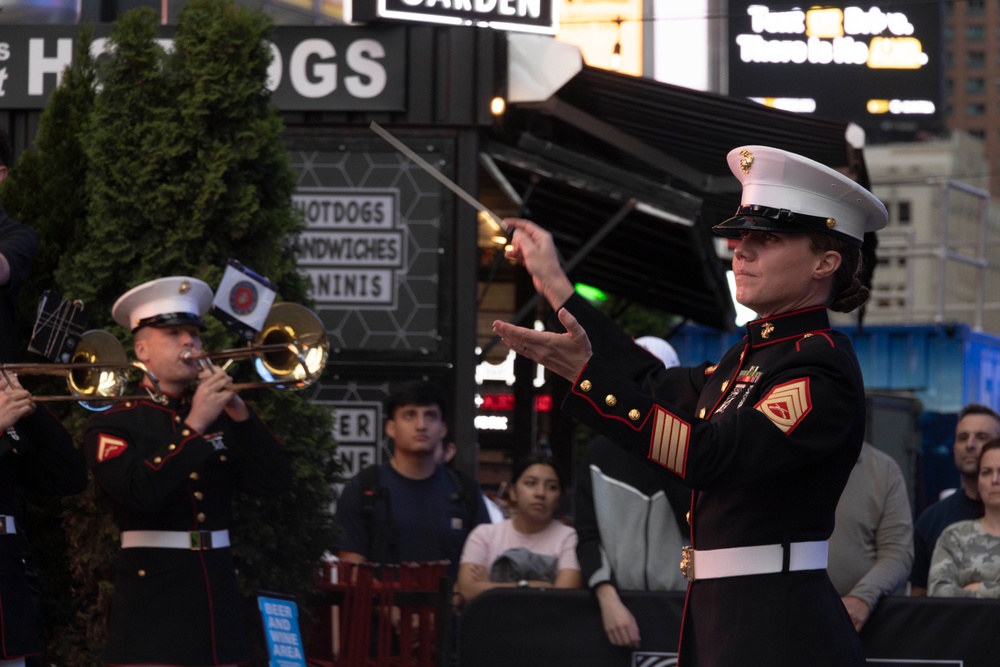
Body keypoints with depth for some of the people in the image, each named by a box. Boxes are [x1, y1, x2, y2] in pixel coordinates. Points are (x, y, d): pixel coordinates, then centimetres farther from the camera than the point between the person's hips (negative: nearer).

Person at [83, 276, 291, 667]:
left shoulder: (222, 419, 14)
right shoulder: (112, 425, -1)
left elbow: (275, 482, 2)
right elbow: (140, 494, -19)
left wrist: (239, 413, -9)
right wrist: (195, 425, -18)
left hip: (219, 589, 5)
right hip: (153, 593, -5)